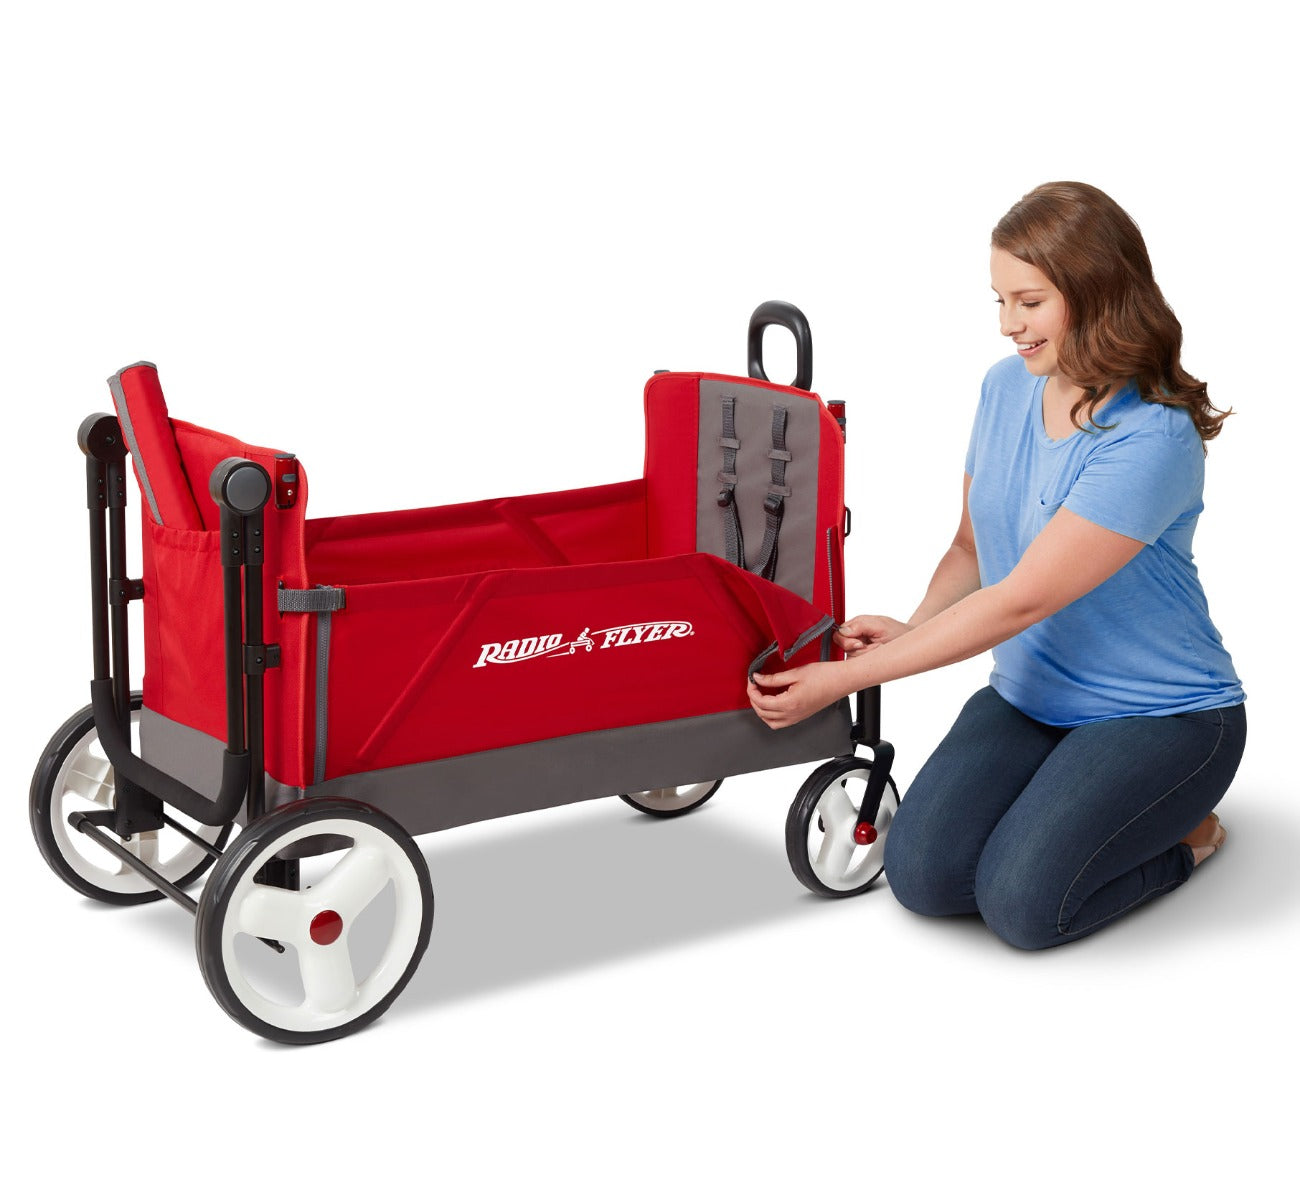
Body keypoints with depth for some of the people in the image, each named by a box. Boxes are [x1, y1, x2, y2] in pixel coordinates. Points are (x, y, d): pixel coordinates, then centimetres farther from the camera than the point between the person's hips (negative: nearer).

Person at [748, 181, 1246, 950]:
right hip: (1030, 698, 6)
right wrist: (911, 631, -15)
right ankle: (1063, 799, 13)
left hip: (1159, 717, -6)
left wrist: (843, 678, -25)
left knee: (1022, 902, -23)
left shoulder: (1151, 441, -24)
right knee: (921, 874, -14)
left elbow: (1021, 600, -26)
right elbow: (972, 550, 9)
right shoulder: (1007, 387, 1)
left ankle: (1179, 833, 5)